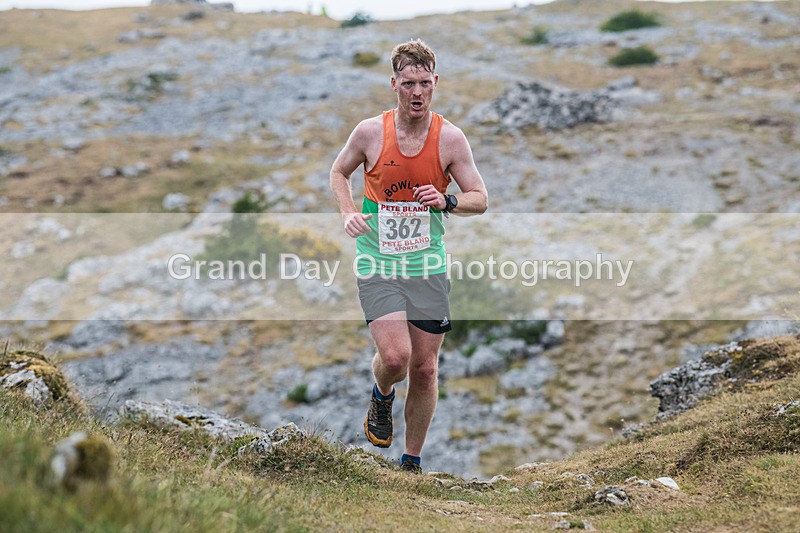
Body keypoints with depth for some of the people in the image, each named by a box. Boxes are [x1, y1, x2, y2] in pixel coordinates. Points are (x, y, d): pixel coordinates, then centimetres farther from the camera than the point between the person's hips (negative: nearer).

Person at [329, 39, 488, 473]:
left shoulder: (450, 138, -4)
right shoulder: (370, 132, -5)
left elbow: (481, 199, 2)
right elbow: (339, 172, 13)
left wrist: (446, 201, -19)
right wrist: (348, 213, -5)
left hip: (427, 266, 2)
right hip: (377, 264, -1)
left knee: (425, 368, 6)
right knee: (395, 356, -19)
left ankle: (412, 461, 24)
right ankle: (381, 396, 19)